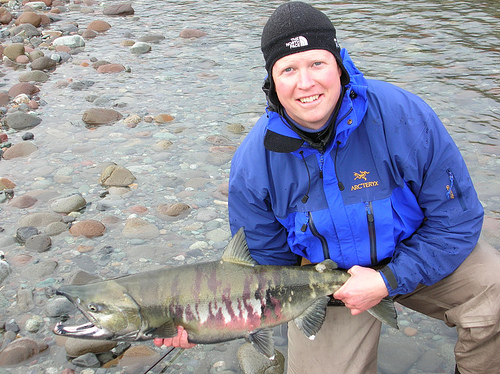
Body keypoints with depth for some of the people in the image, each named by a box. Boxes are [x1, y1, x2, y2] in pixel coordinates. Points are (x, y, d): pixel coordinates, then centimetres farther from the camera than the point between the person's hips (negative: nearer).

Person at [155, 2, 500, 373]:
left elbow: (458, 220, -16)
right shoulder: (253, 161, -18)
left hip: (414, 254, 0)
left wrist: (388, 281, -25)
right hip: (324, 275, 1)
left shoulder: (404, 118, -25)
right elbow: (264, 259, -6)